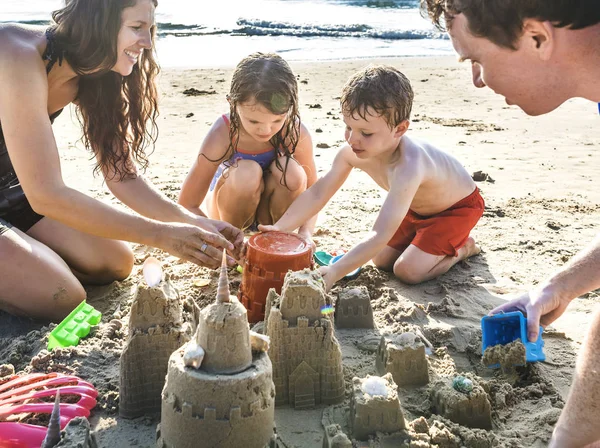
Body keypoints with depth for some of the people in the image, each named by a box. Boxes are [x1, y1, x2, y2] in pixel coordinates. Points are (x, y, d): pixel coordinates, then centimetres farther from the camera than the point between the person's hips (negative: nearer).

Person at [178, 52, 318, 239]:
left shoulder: (296, 133, -25)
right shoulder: (221, 136, -31)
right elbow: (187, 206, -27)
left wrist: (305, 233, -31)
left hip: (270, 206, 2)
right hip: (230, 206, -2)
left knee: (292, 171, -30)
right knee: (246, 172, -35)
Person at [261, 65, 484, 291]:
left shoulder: (408, 167, -46)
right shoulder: (351, 153, -24)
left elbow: (380, 235, -51)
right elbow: (317, 193, -15)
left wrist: (335, 272, -57)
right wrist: (279, 228, -26)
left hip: (458, 206, -7)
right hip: (417, 207, 7)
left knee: (408, 271, -16)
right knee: (382, 260, 6)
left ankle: (464, 247, 9)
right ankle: (426, 237, 27)